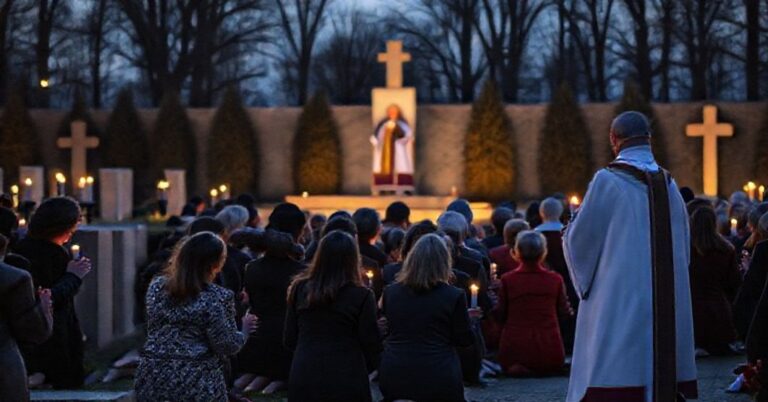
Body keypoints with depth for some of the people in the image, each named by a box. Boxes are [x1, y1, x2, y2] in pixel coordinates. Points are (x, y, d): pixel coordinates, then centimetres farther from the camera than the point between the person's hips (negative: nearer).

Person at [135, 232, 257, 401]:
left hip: (153, 378, 5)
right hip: (196, 384, -5)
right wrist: (244, 330, 8)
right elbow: (227, 346, -10)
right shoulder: (216, 298, -13)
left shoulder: (157, 286, 3)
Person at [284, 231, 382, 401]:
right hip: (346, 379, -3)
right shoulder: (361, 296, -10)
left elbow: (290, 340, 7)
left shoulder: (299, 289, 0)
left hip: (303, 376, 3)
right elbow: (371, 344, -5)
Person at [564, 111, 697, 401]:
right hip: (666, 309, 6)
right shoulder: (669, 185, 9)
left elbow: (580, 239, -3)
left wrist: (571, 227, 18)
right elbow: (683, 249, 16)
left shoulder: (607, 182, -8)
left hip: (618, 305, -6)